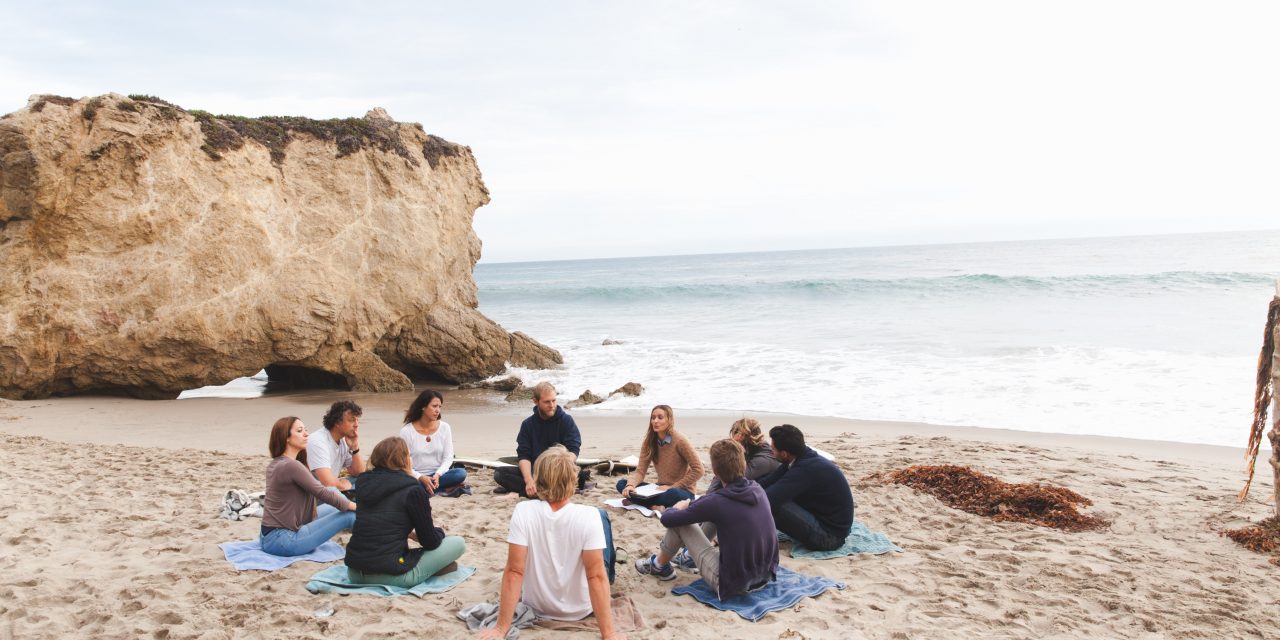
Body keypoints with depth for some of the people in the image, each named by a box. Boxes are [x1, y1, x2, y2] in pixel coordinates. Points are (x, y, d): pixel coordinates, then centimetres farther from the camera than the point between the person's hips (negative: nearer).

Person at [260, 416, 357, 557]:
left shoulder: (274, 464, 11)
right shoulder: (291, 466, -18)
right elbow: (322, 493, -14)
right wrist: (353, 506, -4)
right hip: (283, 540, -10)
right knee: (350, 515, -9)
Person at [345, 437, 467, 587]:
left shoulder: (364, 484, 9)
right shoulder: (413, 490, -9)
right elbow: (431, 542, -1)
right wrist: (438, 530, 20)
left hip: (354, 573, 6)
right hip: (391, 576, -6)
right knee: (458, 543, 6)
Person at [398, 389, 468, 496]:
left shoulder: (444, 427, 1)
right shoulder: (406, 431, -7)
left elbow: (448, 457, 1)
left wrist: (438, 475, -19)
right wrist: (421, 478, -23)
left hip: (438, 475, 1)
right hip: (416, 478, -1)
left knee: (461, 473, -29)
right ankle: (445, 489, -21)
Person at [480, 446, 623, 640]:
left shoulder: (523, 512, -23)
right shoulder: (589, 516, -27)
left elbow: (514, 572, -21)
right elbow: (596, 576, -26)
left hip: (537, 608, 2)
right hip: (581, 609, -1)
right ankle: (610, 577, 43)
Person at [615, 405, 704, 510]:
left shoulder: (679, 440, -16)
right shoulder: (648, 442, 0)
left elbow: (698, 470, -15)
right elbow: (640, 471, -4)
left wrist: (672, 487, -16)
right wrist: (630, 485, -26)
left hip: (682, 490, -6)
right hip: (662, 488, 6)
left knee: (672, 494, -42)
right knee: (622, 484, -12)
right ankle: (658, 505, -23)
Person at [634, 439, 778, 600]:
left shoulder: (716, 502, -20)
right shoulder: (757, 490, -2)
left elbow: (667, 519, -8)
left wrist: (679, 507, 15)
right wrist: (693, 505, 25)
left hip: (732, 585, -6)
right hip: (766, 576, 6)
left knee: (678, 522, 4)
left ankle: (659, 565, 29)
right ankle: (691, 554, 43)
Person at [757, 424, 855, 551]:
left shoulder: (807, 469, -28)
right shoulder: (805, 457, 0)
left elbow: (769, 498, -33)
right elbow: (767, 482, 2)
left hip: (829, 536, -10)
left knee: (774, 504, -22)